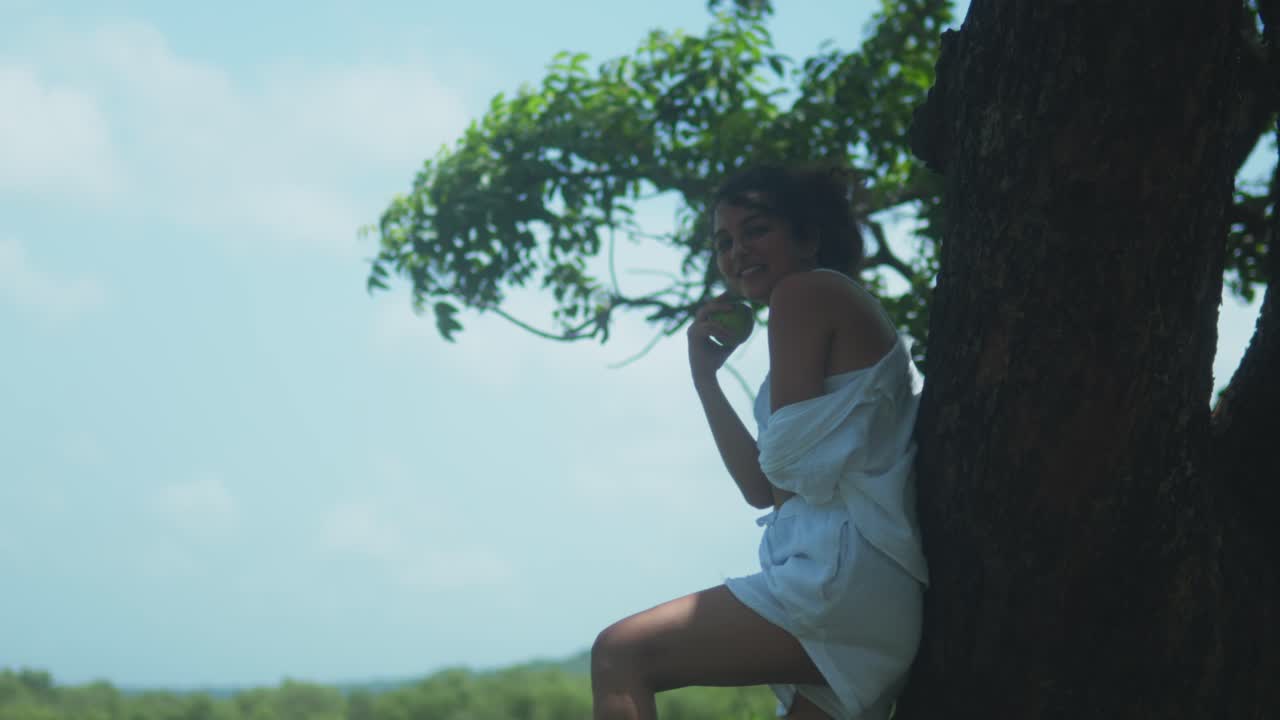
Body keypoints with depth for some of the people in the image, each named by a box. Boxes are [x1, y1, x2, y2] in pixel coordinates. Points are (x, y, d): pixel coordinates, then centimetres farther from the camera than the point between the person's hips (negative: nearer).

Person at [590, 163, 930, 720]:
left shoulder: (805, 292, -2)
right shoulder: (846, 308, 26)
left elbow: (788, 468, -8)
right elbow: (763, 487, 22)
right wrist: (705, 378, 18)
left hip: (840, 580, -10)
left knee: (620, 656, -12)